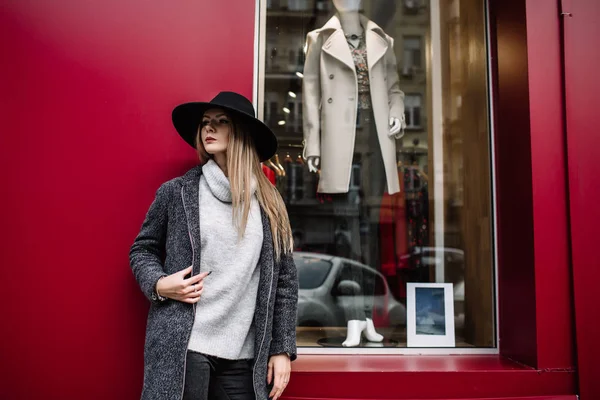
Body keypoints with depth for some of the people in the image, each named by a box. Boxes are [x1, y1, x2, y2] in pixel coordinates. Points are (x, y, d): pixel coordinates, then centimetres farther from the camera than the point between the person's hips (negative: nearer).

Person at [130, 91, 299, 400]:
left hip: (244, 356, 2)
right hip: (181, 348, -1)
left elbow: (285, 279, 6)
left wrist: (282, 349, 4)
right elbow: (142, 249, 11)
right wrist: (158, 285, -9)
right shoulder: (176, 192, 1)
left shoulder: (269, 203, 4)